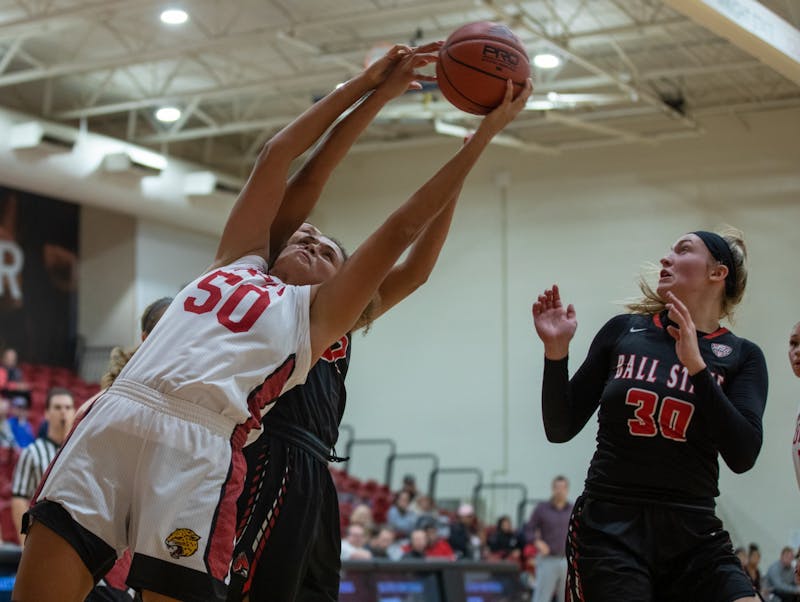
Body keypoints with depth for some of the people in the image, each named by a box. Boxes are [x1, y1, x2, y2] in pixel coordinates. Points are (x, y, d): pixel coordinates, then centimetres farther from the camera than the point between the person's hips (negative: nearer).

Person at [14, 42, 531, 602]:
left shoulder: (316, 313, 19)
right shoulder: (240, 260, 29)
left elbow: (404, 226, 16)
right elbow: (276, 155, 31)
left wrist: (486, 131, 18)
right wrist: (365, 86, 34)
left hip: (201, 447, -3)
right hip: (112, 421, 3)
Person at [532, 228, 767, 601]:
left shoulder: (741, 356, 4)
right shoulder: (623, 331, 6)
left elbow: (742, 456, -11)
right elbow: (561, 428, 8)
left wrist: (696, 365, -17)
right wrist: (556, 351, -7)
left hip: (693, 535, 0)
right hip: (609, 531, 0)